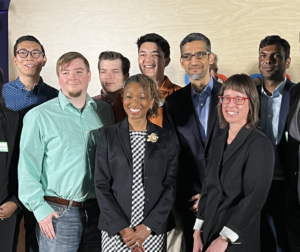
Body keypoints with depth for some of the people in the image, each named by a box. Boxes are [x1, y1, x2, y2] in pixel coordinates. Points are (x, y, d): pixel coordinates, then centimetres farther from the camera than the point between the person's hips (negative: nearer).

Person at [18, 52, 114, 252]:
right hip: (58, 212, -3)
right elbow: (28, 169, -5)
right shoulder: (39, 116, -6)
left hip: (98, 210, 4)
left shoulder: (105, 111, 5)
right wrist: (40, 209, -10)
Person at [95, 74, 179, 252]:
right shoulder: (108, 135, 1)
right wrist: (122, 228, -10)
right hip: (115, 230, 0)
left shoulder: (166, 138, 2)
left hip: (154, 229, 1)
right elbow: (101, 185, -2)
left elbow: (171, 186, -1)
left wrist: (148, 227, -10)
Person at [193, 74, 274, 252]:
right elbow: (209, 189, 10)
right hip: (210, 234, 6)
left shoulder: (259, 144, -12)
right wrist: (198, 231, 5)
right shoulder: (218, 142, 9)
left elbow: (256, 196, -19)